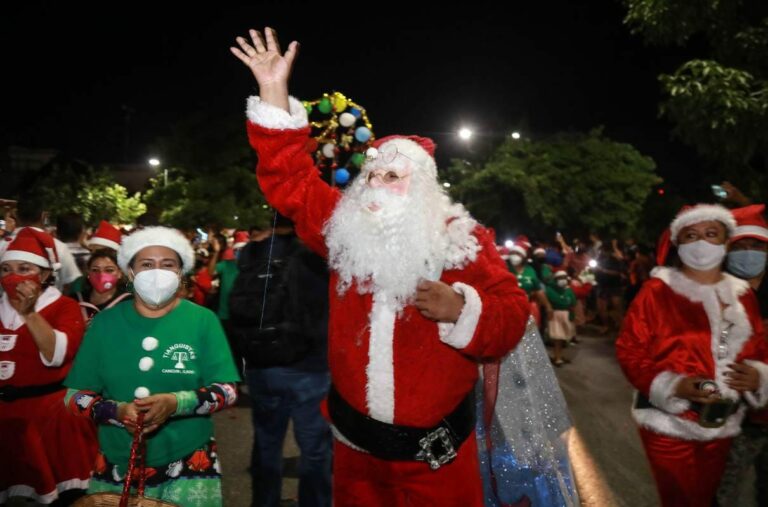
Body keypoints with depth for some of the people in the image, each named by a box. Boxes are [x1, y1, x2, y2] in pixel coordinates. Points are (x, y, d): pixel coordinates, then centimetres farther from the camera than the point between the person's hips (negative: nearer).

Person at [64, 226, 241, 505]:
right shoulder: (105, 322, 0)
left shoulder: (203, 320, -6)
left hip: (189, 467, -2)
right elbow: (75, 396, 1)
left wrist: (176, 403, -25)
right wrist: (117, 411, -19)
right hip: (117, 467, 2)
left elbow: (227, 390, -9)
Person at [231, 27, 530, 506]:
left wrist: (460, 307, -27)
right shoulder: (345, 228, -1)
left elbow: (512, 315, -8)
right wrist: (275, 92, -11)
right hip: (356, 437, 3)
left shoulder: (464, 241, -8)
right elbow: (291, 180, -5)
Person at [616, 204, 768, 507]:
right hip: (670, 424, -5)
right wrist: (673, 386, -25)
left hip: (722, 425, 5)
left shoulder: (741, 294, 4)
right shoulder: (658, 291, -13)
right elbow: (630, 351, -13)